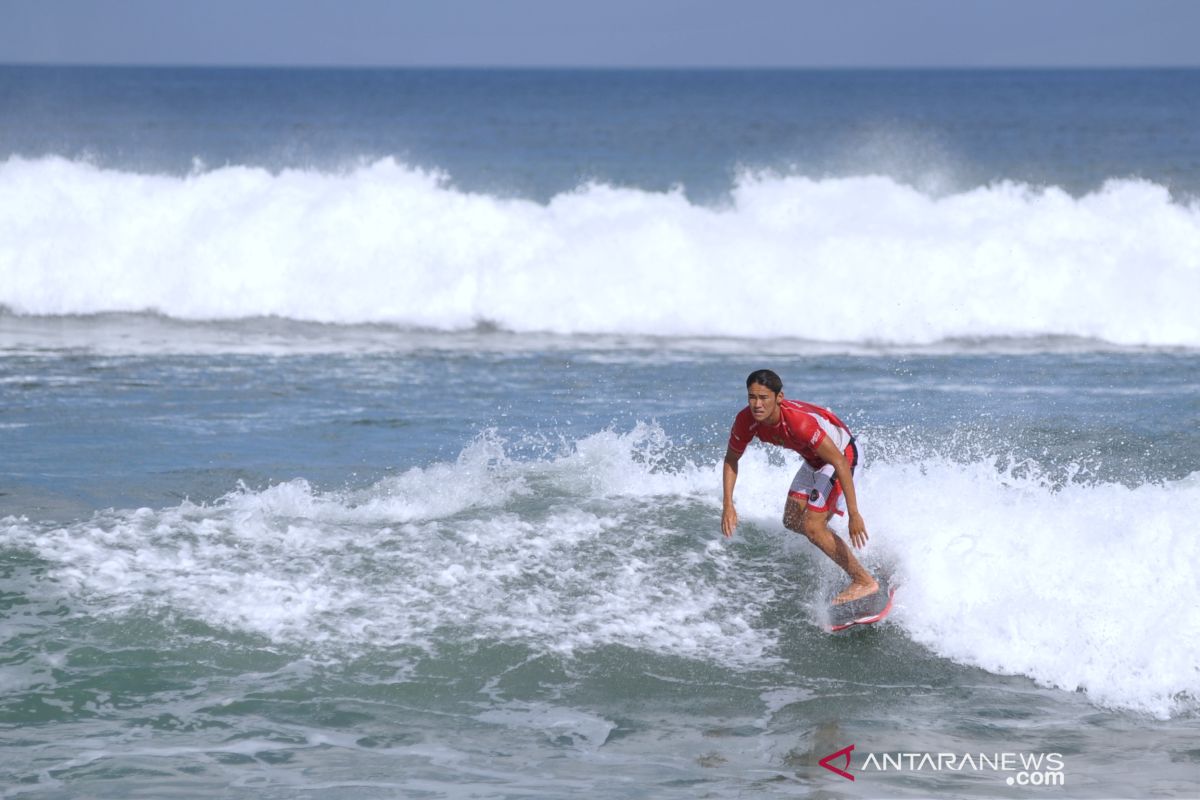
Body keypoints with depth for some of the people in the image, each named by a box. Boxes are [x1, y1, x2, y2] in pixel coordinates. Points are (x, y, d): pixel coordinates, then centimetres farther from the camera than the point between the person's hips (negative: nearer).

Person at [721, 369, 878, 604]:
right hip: (814, 459, 8)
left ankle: (865, 581, -7)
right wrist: (728, 505, -9)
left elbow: (840, 462, -36)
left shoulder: (799, 422, -39)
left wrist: (854, 515, -36)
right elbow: (731, 460, 0)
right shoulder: (746, 421, -19)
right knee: (792, 521, 9)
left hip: (841, 453, -8)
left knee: (812, 526, -16)